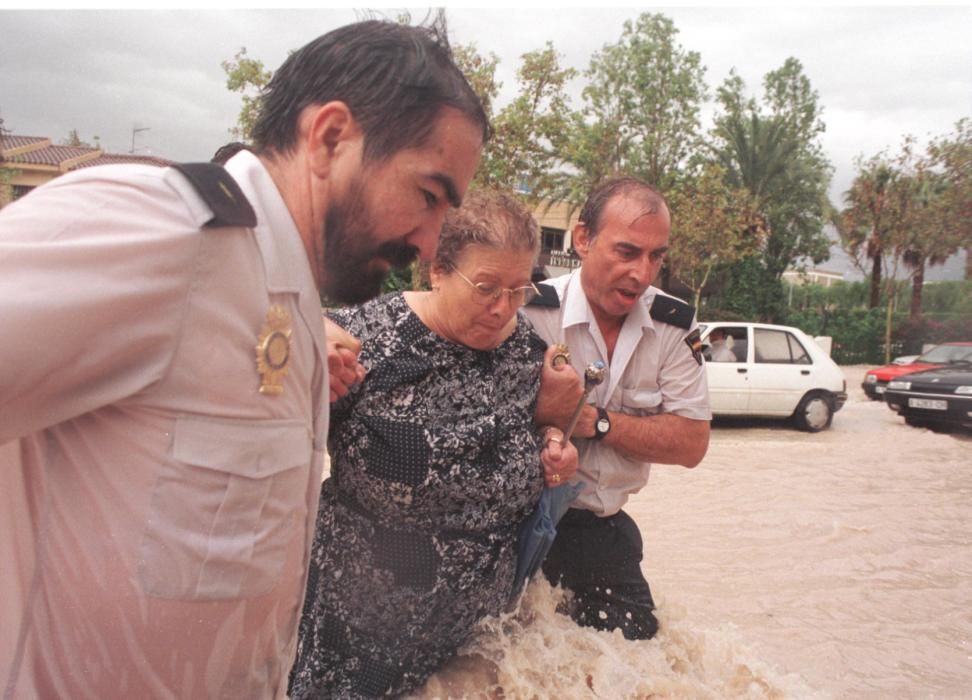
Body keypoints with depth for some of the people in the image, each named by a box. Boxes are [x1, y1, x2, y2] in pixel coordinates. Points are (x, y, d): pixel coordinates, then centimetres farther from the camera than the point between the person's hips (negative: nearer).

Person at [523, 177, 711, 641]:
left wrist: (592, 421, -20)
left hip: (607, 530, 4)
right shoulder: (530, 313, -16)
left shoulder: (675, 326, -4)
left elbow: (691, 444, -7)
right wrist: (543, 412, -36)